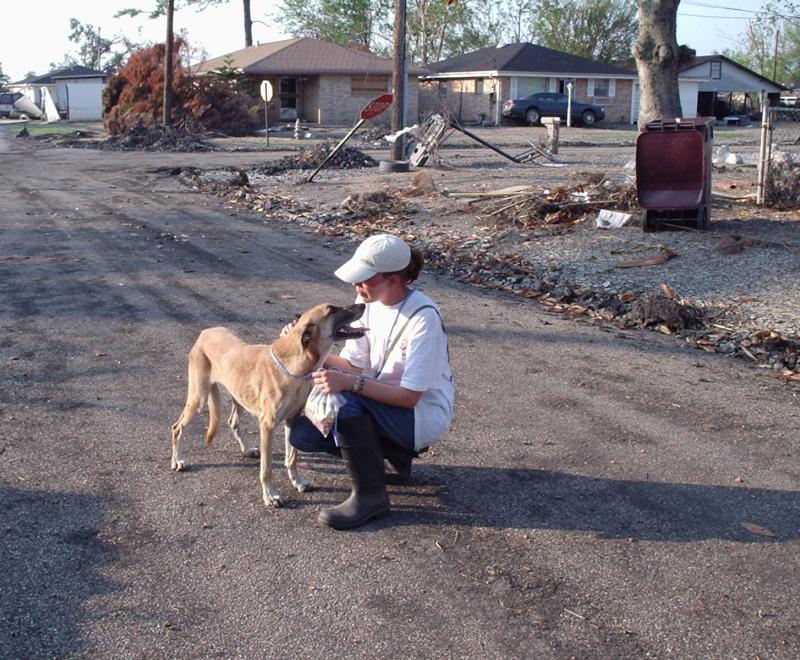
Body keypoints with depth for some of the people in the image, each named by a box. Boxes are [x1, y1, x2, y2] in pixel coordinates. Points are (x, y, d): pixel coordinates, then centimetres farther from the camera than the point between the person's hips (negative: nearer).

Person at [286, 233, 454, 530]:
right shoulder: (367, 302, -3)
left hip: (423, 414, -7)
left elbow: (410, 395, -26)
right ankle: (394, 453, 9)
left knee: (345, 397, -32)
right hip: (381, 403, 7)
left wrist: (349, 382, -36)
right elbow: (352, 364, 1)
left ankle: (370, 495, -16)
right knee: (303, 434, -7)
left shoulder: (423, 316, -25)